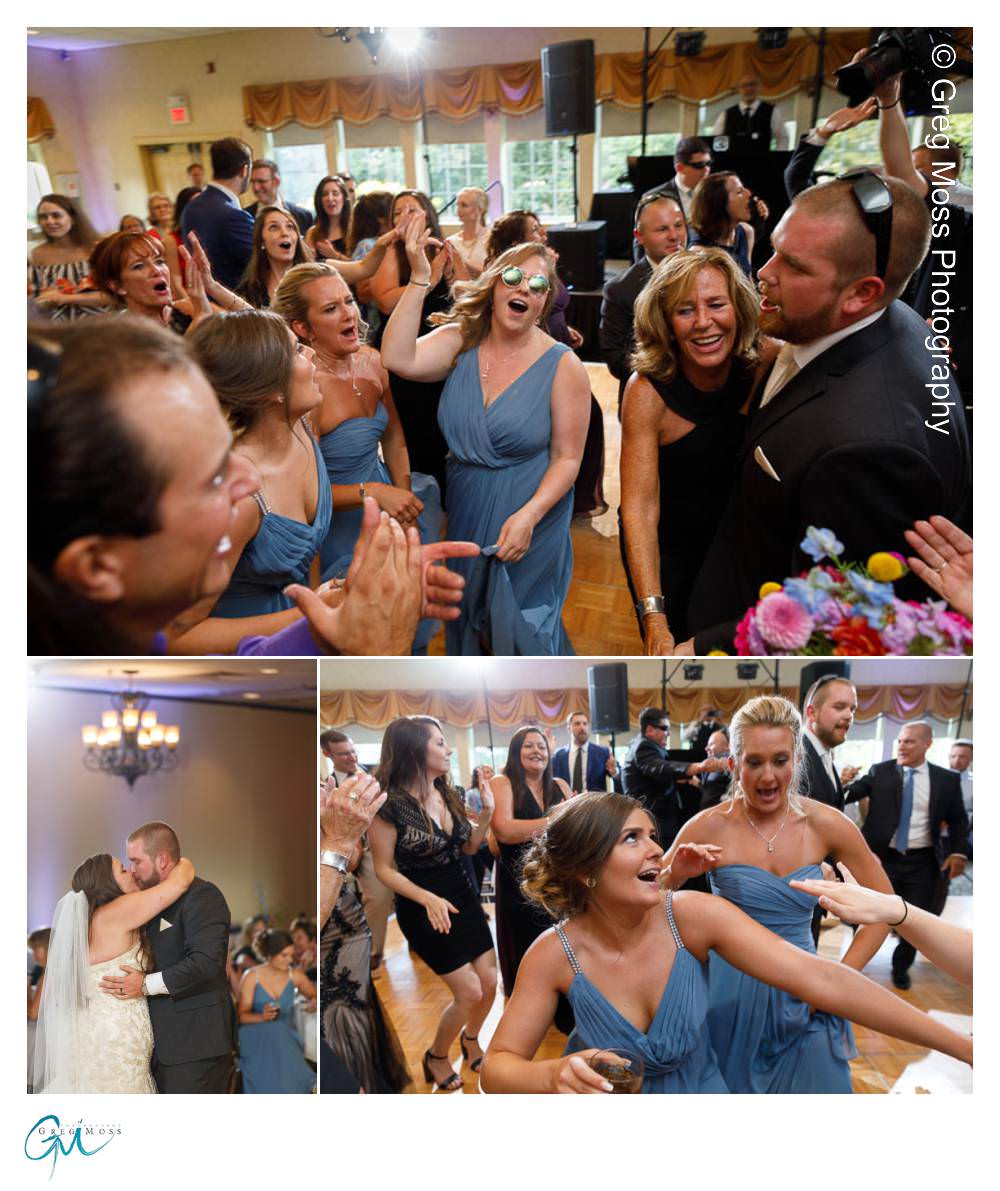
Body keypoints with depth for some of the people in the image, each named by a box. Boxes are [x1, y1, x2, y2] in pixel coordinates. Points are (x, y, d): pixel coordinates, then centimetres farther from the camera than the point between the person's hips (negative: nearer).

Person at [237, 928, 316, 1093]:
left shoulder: (295, 975, -1)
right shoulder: (251, 977, -8)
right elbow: (242, 1016, -9)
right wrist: (262, 1017, -30)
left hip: (285, 1041, 1)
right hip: (258, 1044, -1)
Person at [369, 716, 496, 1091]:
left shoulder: (447, 794, 1)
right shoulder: (390, 803, -20)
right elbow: (384, 869, -15)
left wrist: (487, 810, -5)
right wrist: (429, 899, -26)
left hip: (463, 897, 7)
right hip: (423, 908, -6)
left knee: (489, 983, 10)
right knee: (469, 991, -5)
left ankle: (471, 1038, 41)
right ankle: (436, 1057, 23)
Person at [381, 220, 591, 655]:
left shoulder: (563, 367, -14)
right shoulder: (460, 341, -6)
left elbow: (567, 457, -13)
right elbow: (398, 359, -23)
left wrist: (528, 515, -26)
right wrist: (419, 279, -26)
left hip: (529, 522, -4)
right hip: (464, 518, 4)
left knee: (522, 631, 12)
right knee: (472, 626, 23)